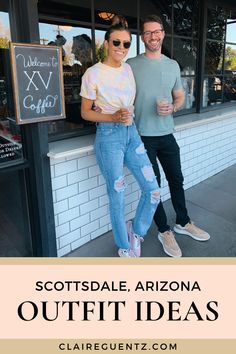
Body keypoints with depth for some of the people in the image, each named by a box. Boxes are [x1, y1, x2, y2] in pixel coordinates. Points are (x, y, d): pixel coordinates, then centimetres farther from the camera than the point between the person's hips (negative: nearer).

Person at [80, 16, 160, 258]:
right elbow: (85, 112, -5)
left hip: (131, 133, 6)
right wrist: (113, 118, -17)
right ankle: (124, 246, 28)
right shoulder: (93, 74, -8)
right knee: (117, 197, 5)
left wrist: (130, 117, 7)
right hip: (108, 137, -5)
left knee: (153, 191, 4)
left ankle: (137, 231, 31)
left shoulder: (128, 69, 9)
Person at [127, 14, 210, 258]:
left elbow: (180, 96, 14)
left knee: (176, 179, 15)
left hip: (167, 134, 5)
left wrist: (172, 108, -8)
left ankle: (183, 223, 36)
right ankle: (164, 231, 23)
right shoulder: (131, 65, -4)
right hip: (142, 136, -4)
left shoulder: (172, 65, 8)